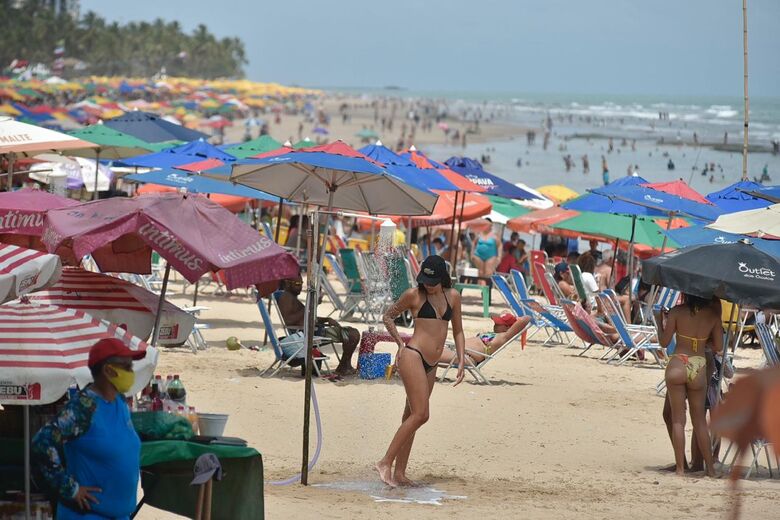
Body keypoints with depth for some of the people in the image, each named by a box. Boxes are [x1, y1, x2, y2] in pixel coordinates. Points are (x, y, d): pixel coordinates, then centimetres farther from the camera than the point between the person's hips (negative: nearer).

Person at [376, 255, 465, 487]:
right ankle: (386, 463, -12)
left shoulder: (453, 296, 11)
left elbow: (458, 331, 18)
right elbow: (388, 316, 10)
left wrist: (461, 362, 9)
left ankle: (399, 472, 9)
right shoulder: (414, 295, -3)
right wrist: (401, 344, 1)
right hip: (412, 357, -6)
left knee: (411, 416, 7)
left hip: (430, 365, 6)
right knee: (420, 414, -16)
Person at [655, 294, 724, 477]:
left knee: (678, 420, 5)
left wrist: (660, 322, 15)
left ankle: (680, 467, 1)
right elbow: (718, 346, 4)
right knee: (700, 420, 13)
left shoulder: (676, 312, -5)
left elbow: (664, 342, -1)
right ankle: (710, 468, 12)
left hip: (678, 365, -2)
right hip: (699, 368, 2)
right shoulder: (713, 314, 0)